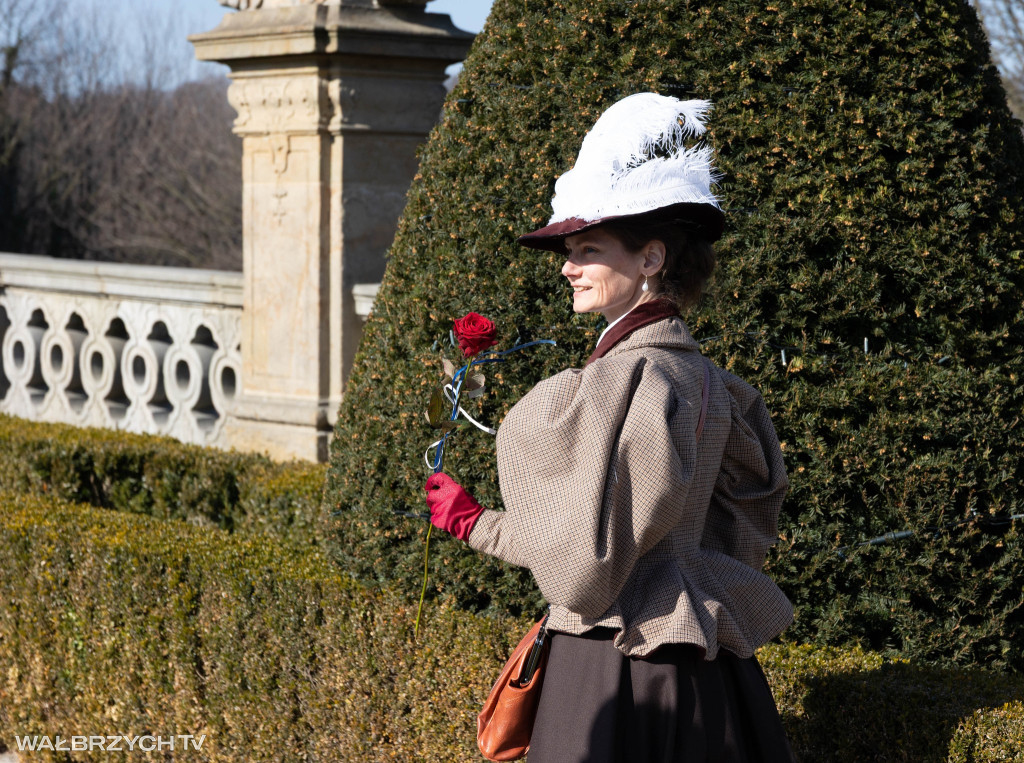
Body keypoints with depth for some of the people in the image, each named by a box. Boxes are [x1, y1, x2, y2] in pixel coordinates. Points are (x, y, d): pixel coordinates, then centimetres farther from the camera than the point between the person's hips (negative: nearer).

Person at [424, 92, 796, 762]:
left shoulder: (628, 379, -19)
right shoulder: (702, 377, 7)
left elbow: (589, 552, -19)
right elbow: (744, 523, 15)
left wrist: (476, 524, -6)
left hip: (622, 667, -9)